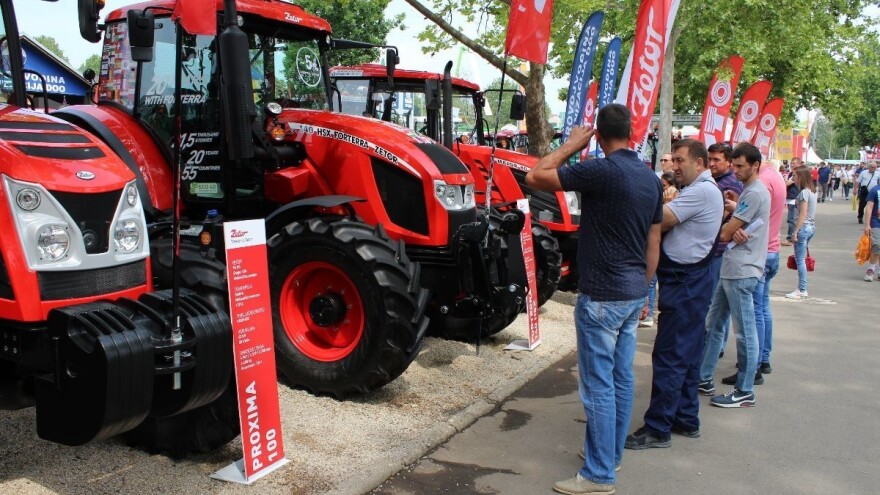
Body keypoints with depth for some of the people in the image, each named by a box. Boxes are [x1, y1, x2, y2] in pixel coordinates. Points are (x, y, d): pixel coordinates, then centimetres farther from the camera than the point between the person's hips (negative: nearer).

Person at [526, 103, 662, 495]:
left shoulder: (601, 171, -17)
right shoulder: (651, 178, 8)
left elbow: (535, 177, -15)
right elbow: (654, 243, 13)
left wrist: (571, 144, -2)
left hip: (602, 294, -8)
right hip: (634, 293, 9)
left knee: (599, 383, -2)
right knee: (621, 378, 16)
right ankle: (610, 453, 29)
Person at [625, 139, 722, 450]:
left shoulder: (700, 191, -17)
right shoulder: (706, 189, 18)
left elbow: (660, 220, -22)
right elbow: (667, 224, 9)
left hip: (684, 283, -11)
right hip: (692, 281, 11)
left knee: (669, 356, -7)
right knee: (687, 354, 16)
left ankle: (658, 428, -1)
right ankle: (686, 419, 25)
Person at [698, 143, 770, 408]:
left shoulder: (755, 193, -15)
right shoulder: (749, 191, 18)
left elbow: (724, 234, -16)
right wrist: (734, 229, -10)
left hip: (742, 271, -11)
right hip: (731, 269, 11)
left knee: (744, 331, -2)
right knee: (713, 325, 14)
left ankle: (745, 392, 7)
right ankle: (704, 379, 23)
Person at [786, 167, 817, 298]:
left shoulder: (804, 192, -14)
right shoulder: (812, 191, 13)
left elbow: (803, 214, -17)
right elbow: (810, 213, 14)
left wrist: (795, 231, -15)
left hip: (804, 227, -9)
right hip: (811, 227, 9)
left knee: (800, 260, -4)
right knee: (801, 259, 13)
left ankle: (802, 290, -1)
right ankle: (801, 288, 15)